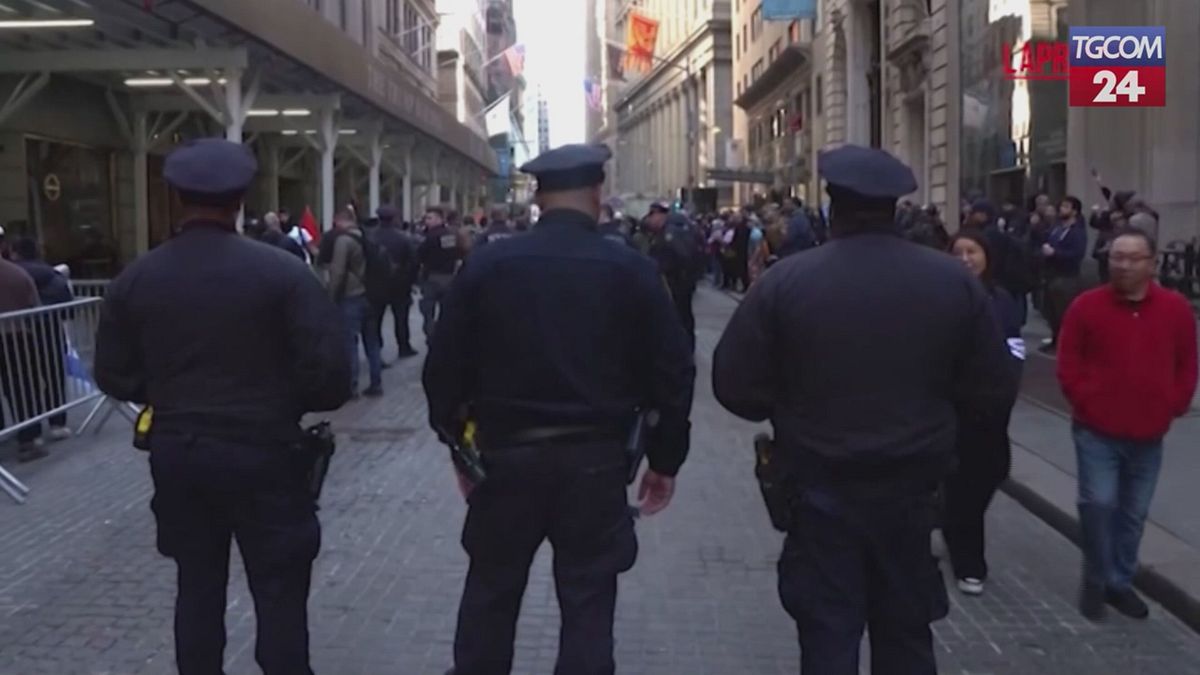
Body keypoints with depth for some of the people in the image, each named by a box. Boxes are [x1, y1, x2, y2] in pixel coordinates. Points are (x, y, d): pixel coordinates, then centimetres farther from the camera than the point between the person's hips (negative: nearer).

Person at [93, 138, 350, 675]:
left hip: (176, 453, 4)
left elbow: (115, 376, 4)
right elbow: (330, 373, -15)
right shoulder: (282, 271, -12)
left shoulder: (135, 279, -1)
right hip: (261, 453, -4)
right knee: (279, 592, 5)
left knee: (197, 585, 16)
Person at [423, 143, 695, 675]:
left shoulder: (486, 266, -3)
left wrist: (459, 443, 13)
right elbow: (671, 372, -3)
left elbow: (445, 365, 1)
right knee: (587, 603, 8)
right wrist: (665, 460, 7)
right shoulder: (632, 270, -4)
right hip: (596, 460, -1)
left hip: (505, 455, 1)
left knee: (490, 594, 17)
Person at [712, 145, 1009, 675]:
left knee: (827, 633, 7)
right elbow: (984, 387, 2)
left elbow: (735, 385, -10)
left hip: (821, 486, -2)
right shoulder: (956, 281, -4)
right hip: (912, 484, 2)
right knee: (906, 631, 17)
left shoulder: (786, 281, -11)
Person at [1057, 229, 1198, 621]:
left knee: (1133, 513, 11)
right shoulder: (1087, 305, -5)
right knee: (1098, 503, -10)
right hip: (1097, 430, -2)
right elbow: (1068, 363, -1)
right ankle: (1096, 581, 9)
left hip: (1148, 434, 3)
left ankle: (1120, 582, 26)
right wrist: (1084, 401, -8)